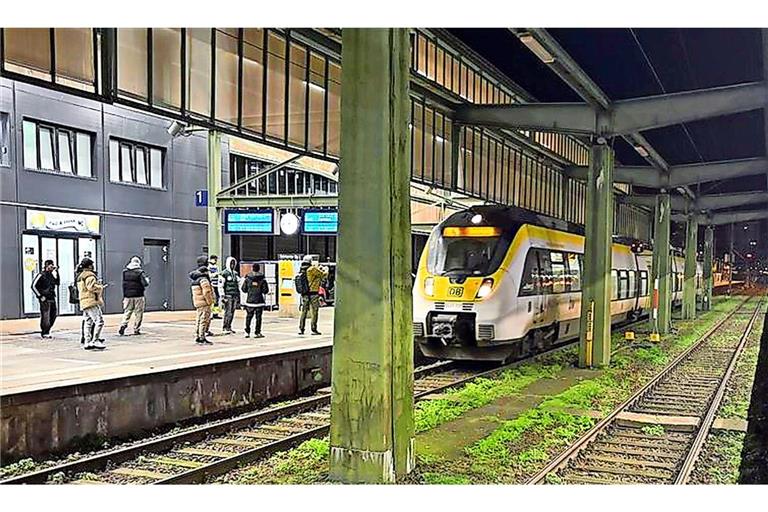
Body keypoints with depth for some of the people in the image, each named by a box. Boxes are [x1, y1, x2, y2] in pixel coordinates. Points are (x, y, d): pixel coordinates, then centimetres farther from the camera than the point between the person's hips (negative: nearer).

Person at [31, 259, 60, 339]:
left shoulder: (52, 275, 14)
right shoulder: (41, 275, -9)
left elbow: (57, 283, 12)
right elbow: (33, 286, -11)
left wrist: (56, 272, 4)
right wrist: (40, 296, -13)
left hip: (52, 299, 8)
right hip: (45, 299, -8)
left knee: (53, 315, 9)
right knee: (45, 316, -5)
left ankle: (47, 331, 21)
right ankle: (44, 333, 4)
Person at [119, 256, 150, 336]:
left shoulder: (125, 271, 4)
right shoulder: (140, 272, -9)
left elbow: (124, 283, 13)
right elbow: (145, 284, -12)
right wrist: (147, 279, 5)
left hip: (127, 296, 3)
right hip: (138, 296, -3)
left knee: (127, 312, 11)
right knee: (138, 314, 5)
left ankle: (123, 325, -7)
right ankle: (136, 330, 6)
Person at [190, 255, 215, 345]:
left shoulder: (195, 277, 12)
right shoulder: (203, 278, -18)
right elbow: (207, 292, -23)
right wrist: (210, 302, -13)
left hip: (197, 303, 9)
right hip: (204, 303, -9)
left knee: (199, 320, 17)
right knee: (204, 320, -4)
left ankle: (198, 337, 23)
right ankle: (202, 338, -3)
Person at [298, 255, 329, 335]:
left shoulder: (301, 272, 7)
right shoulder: (312, 269, -13)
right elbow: (323, 275, -4)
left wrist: (318, 268, 27)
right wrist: (326, 269, 17)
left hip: (304, 295, 6)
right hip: (313, 294, -6)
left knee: (304, 312, 13)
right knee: (314, 312, 2)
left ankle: (301, 329, 13)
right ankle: (314, 329, 3)